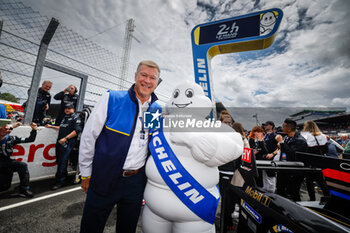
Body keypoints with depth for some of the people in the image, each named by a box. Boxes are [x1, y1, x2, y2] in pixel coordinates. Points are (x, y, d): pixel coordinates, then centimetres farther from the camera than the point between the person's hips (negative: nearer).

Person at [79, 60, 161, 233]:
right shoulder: (111, 99, -10)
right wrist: (86, 174, -1)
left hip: (136, 181, 3)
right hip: (104, 178, -2)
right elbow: (88, 136, -5)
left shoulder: (157, 110, 1)